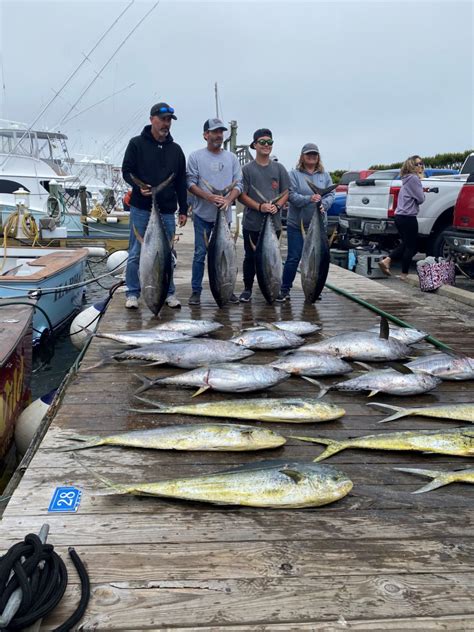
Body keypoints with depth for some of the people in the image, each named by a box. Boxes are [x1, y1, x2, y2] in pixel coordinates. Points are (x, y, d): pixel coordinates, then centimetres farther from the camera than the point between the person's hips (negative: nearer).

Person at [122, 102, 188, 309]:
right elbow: (127, 170, 1)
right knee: (136, 253, 2)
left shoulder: (175, 149, 12)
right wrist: (139, 186, -19)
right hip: (141, 209, -3)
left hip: (167, 210, 3)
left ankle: (169, 293, 17)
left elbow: (181, 182, 13)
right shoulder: (137, 144, 2)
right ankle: (132, 294, 12)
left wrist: (183, 209, 9)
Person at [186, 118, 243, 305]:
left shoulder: (231, 158, 11)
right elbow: (191, 183, -5)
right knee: (200, 253, -1)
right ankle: (196, 291, 6)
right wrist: (210, 197, -19)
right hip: (203, 214, -3)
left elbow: (238, 184, 6)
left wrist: (228, 199, -13)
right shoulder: (196, 157, 2)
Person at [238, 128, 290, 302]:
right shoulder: (247, 169, 0)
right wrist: (259, 207, -18)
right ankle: (247, 289, 17)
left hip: (274, 223, 2)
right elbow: (242, 195, -4)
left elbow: (286, 192, 9)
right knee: (251, 257, 6)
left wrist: (277, 206, -11)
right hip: (252, 224, -2)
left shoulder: (279, 168, 8)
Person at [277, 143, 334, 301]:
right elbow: (292, 195, -12)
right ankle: (285, 290, 7)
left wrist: (323, 204, -17)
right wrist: (309, 199, -27)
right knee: (293, 258, -3)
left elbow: (331, 194, 4)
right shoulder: (294, 174, -1)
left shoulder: (325, 175, 12)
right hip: (297, 224, -4)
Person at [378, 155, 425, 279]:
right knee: (411, 246, 2)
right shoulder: (414, 178, -11)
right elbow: (420, 199, -10)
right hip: (408, 217, -9)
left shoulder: (407, 179, 17)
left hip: (400, 216, 9)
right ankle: (404, 274, 7)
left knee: (405, 243, 20)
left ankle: (386, 261, 10)